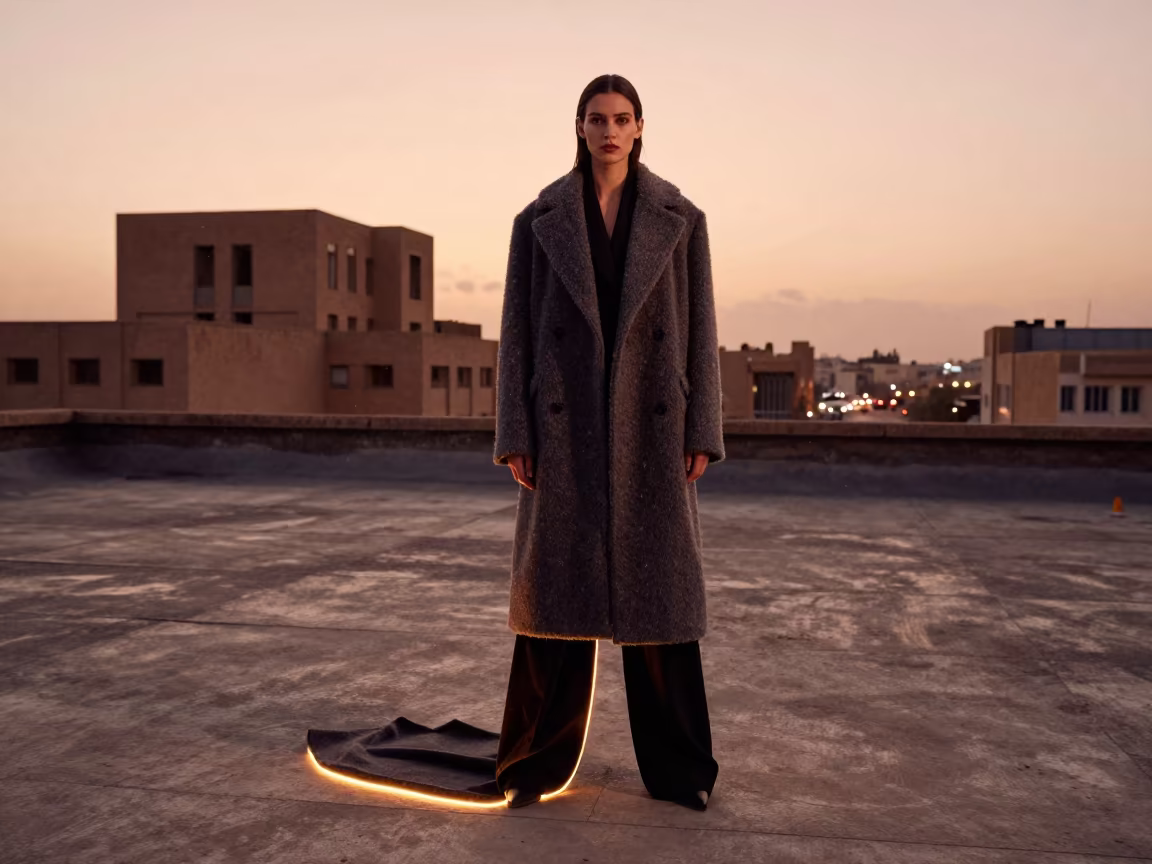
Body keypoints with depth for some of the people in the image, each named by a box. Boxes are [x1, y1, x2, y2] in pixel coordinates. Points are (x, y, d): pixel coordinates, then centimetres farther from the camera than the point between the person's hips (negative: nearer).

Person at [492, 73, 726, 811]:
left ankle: (675, 764, 18)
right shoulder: (540, 220, 6)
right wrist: (515, 435, -4)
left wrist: (702, 435, -3)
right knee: (558, 587, 3)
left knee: (658, 589, 3)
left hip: (649, 425, 0)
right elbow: (519, 329, 3)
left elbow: (699, 327, 4)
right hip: (567, 424, 0)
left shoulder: (679, 220, 6)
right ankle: (541, 761, 17)